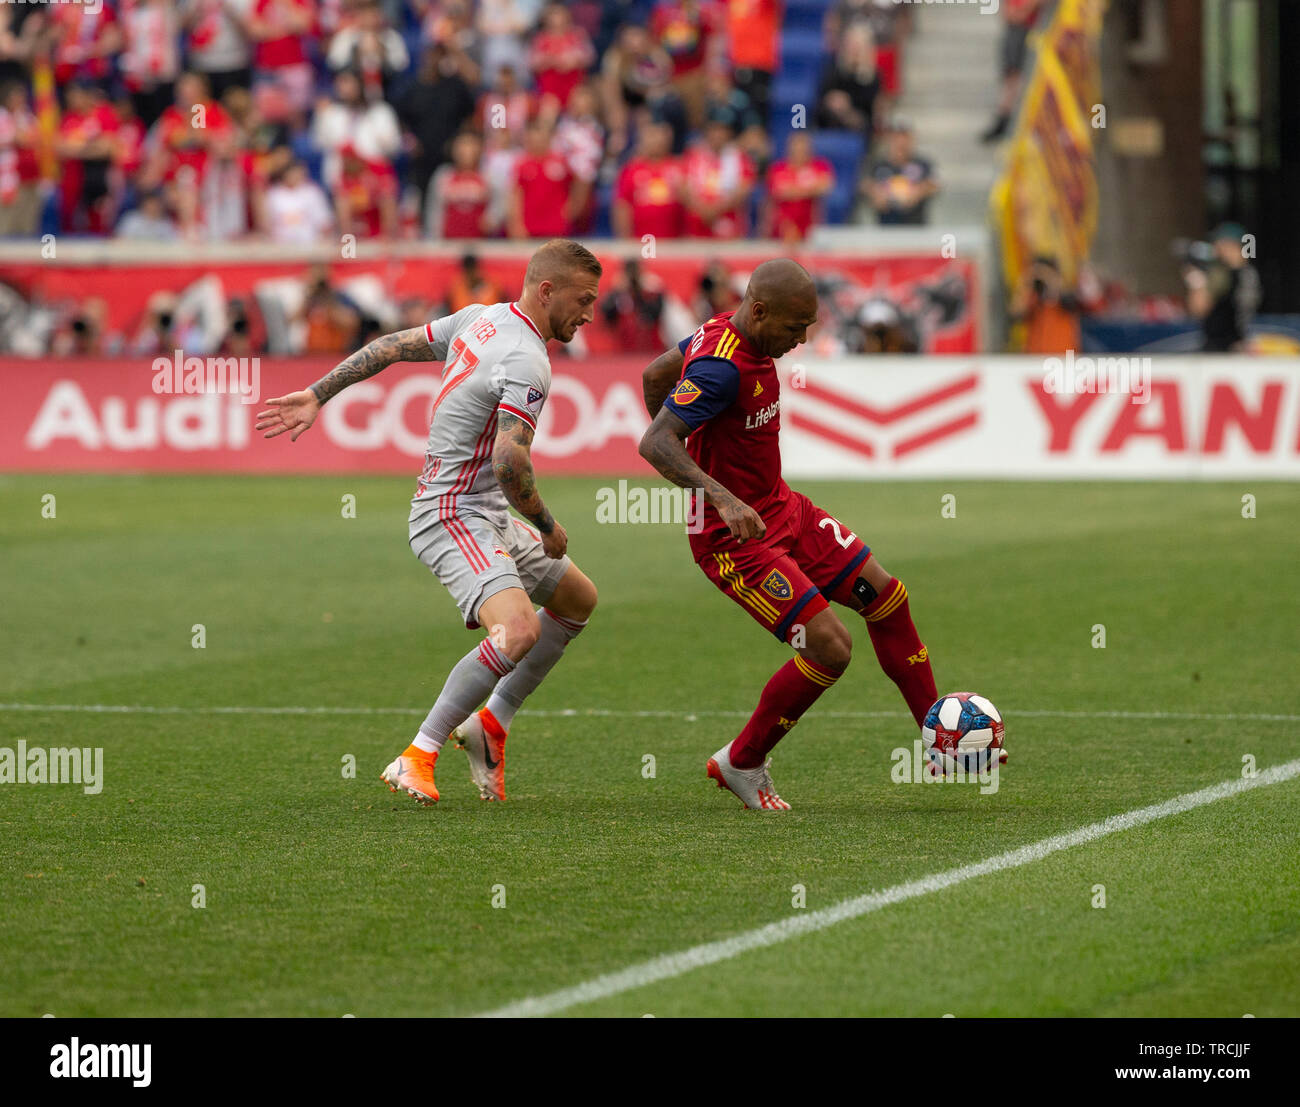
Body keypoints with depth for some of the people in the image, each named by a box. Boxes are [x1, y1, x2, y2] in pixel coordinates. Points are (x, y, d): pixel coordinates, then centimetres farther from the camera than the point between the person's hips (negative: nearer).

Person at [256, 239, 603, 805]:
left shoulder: (478, 318, 8)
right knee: (519, 630, -30)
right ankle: (417, 757, -23)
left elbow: (391, 346, 13)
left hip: (488, 518, 10)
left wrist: (317, 394, 17)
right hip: (453, 518, -10)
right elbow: (509, 464, -29)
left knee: (578, 599, 21)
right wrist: (549, 529, -13)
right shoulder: (526, 361, -21)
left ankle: (491, 722, 24)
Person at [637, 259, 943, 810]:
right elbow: (654, 443, -36)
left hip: (781, 509, 11)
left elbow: (654, 375, 18)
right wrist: (722, 498, -46)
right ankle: (741, 763, 6)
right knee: (830, 647, -15)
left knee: (886, 596, 10)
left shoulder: (722, 331, 2)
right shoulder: (722, 366, -27)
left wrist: (696, 457, 25)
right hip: (736, 537, -11)